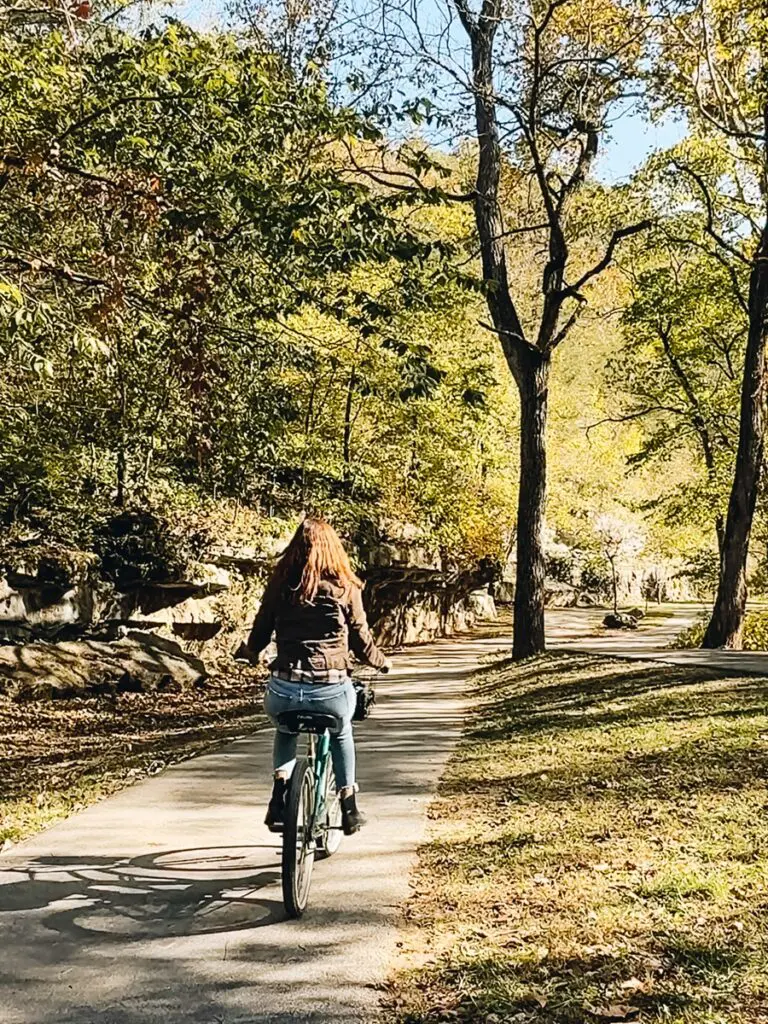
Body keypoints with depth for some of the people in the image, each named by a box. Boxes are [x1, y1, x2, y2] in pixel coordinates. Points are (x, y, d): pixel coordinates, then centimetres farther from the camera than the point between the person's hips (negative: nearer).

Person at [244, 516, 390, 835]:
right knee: (341, 733, 34)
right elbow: (361, 641, 8)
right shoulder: (345, 587, 4)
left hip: (284, 689, 1)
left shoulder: (280, 582, 8)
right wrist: (382, 663, 29)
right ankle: (349, 805, 34)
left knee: (286, 730, 36)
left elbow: (258, 636, 12)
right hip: (332, 689, -1)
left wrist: (251, 652, 35)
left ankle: (279, 793, 19)